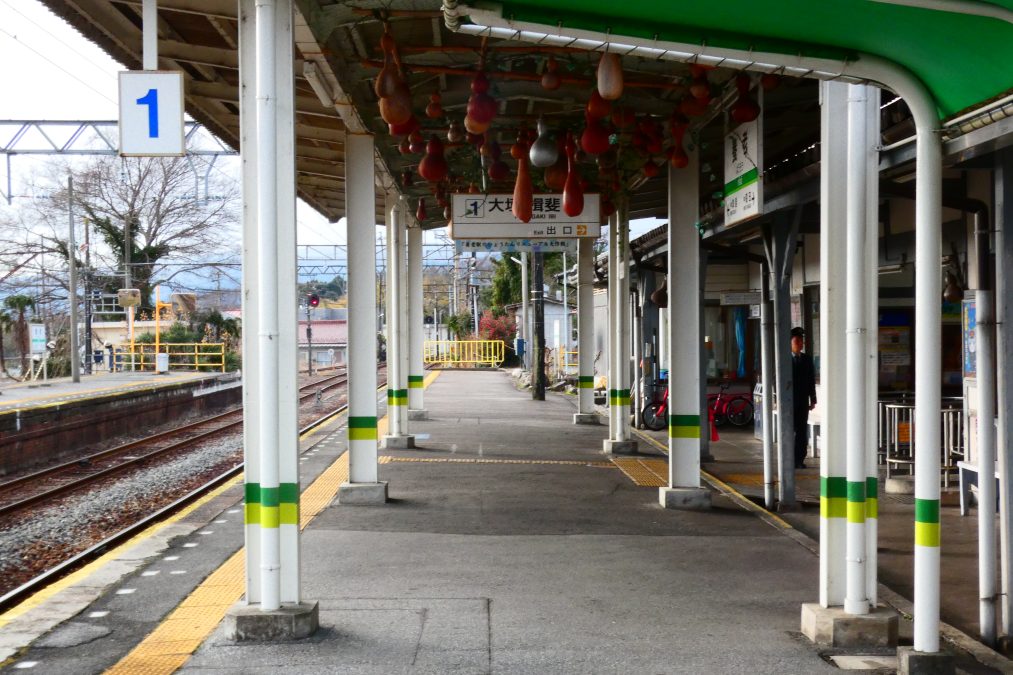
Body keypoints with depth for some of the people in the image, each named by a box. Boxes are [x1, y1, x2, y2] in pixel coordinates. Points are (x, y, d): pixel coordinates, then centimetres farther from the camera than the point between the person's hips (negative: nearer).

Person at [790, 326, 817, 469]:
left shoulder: (807, 359, 10)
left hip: (803, 402, 3)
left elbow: (811, 380, 12)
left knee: (802, 432, 1)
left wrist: (813, 400, 7)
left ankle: (799, 460, 5)